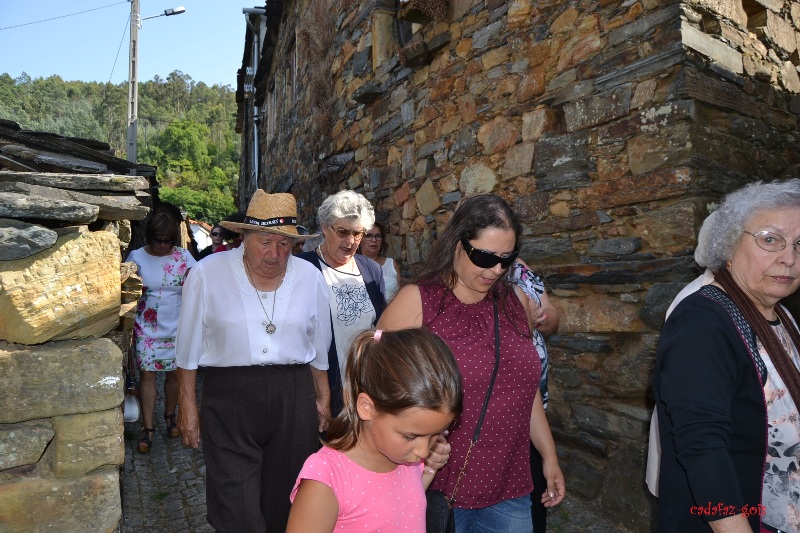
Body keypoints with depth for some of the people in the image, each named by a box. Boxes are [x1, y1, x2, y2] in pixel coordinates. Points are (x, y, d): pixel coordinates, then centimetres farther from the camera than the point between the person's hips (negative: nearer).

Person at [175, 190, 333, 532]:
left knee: (284, 498, 16)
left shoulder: (310, 277, 1)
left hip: (293, 398, 3)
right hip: (229, 399, -2)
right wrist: (187, 404, 4)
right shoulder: (208, 274, -6)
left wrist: (323, 398, 15)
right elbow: (189, 346, 2)